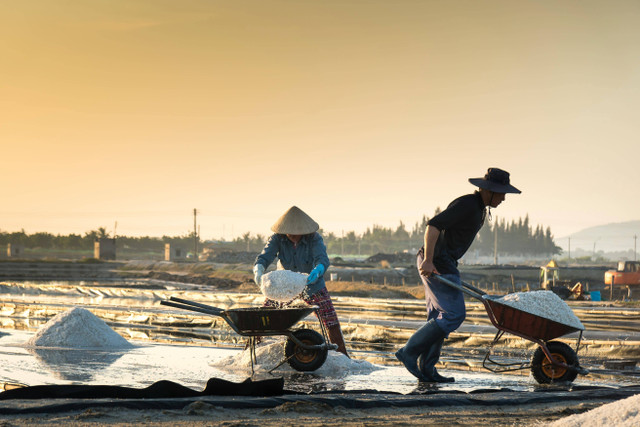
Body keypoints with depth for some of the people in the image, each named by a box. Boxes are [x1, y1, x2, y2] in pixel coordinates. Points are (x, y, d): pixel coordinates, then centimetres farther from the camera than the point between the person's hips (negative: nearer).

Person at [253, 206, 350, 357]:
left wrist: (317, 271, -60)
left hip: (311, 285, -1)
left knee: (331, 322, -9)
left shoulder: (314, 239, -22)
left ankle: (342, 355, 6)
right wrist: (258, 270, -53)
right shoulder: (278, 239, -19)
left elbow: (323, 259, -36)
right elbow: (265, 256, -29)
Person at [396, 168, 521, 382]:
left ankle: (426, 369, 10)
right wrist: (428, 260, -27)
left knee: (439, 318, 9)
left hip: (445, 263, 10)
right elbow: (433, 225, -24)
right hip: (436, 263, -10)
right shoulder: (466, 205, -17)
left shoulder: (481, 209, 15)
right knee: (453, 314, -12)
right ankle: (409, 352, -8)